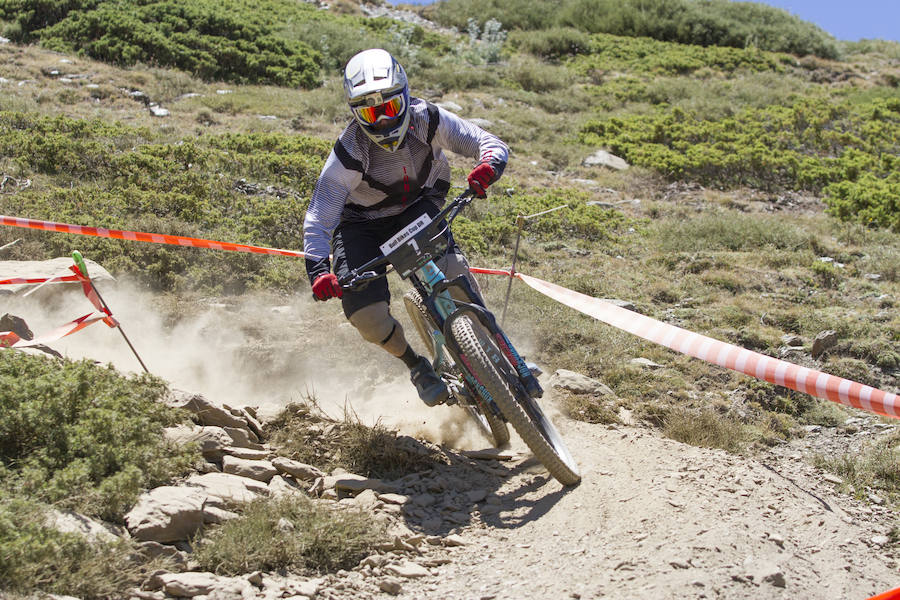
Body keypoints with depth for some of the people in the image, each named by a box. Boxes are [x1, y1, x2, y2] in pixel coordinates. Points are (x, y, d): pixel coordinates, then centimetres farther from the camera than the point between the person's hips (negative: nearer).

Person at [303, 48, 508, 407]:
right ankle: (417, 366, 9)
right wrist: (317, 271, -43)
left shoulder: (426, 119, -22)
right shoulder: (349, 154, -28)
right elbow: (318, 220, -27)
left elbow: (487, 142, -20)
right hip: (362, 224, -1)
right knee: (365, 314, -20)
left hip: (418, 206, 1)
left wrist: (488, 166, -45)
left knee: (450, 271, -31)